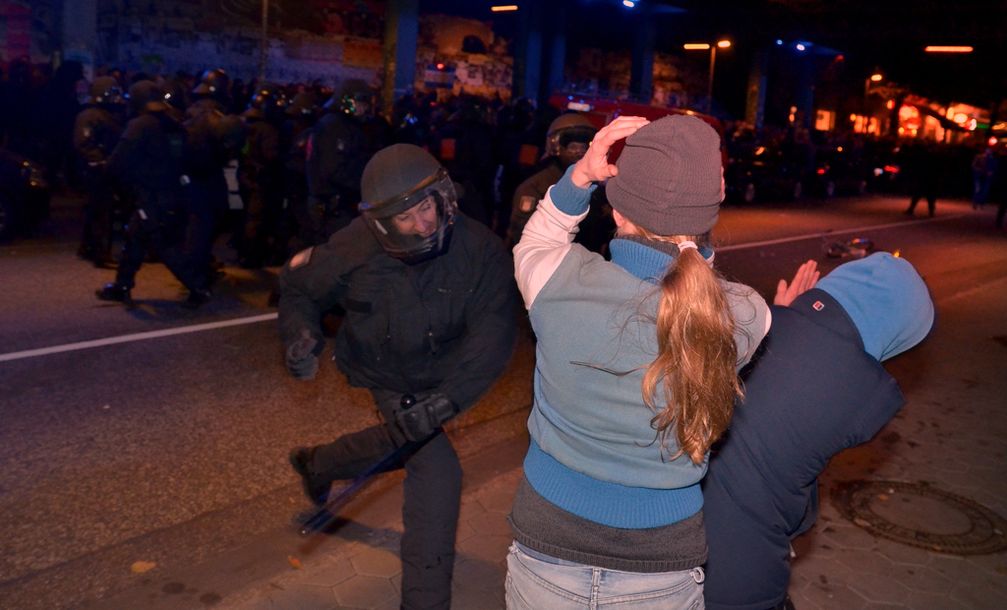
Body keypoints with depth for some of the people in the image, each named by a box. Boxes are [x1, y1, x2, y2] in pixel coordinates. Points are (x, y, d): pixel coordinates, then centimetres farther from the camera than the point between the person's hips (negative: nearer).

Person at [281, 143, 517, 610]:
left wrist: (446, 399, -44)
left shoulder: (479, 250, -28)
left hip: (442, 374, 3)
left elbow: (492, 336, -33)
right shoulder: (356, 250, -24)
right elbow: (299, 285, -4)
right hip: (393, 380, -3)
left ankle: (316, 464, 56)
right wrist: (301, 335, -24)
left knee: (411, 445, 26)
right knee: (436, 474, -14)